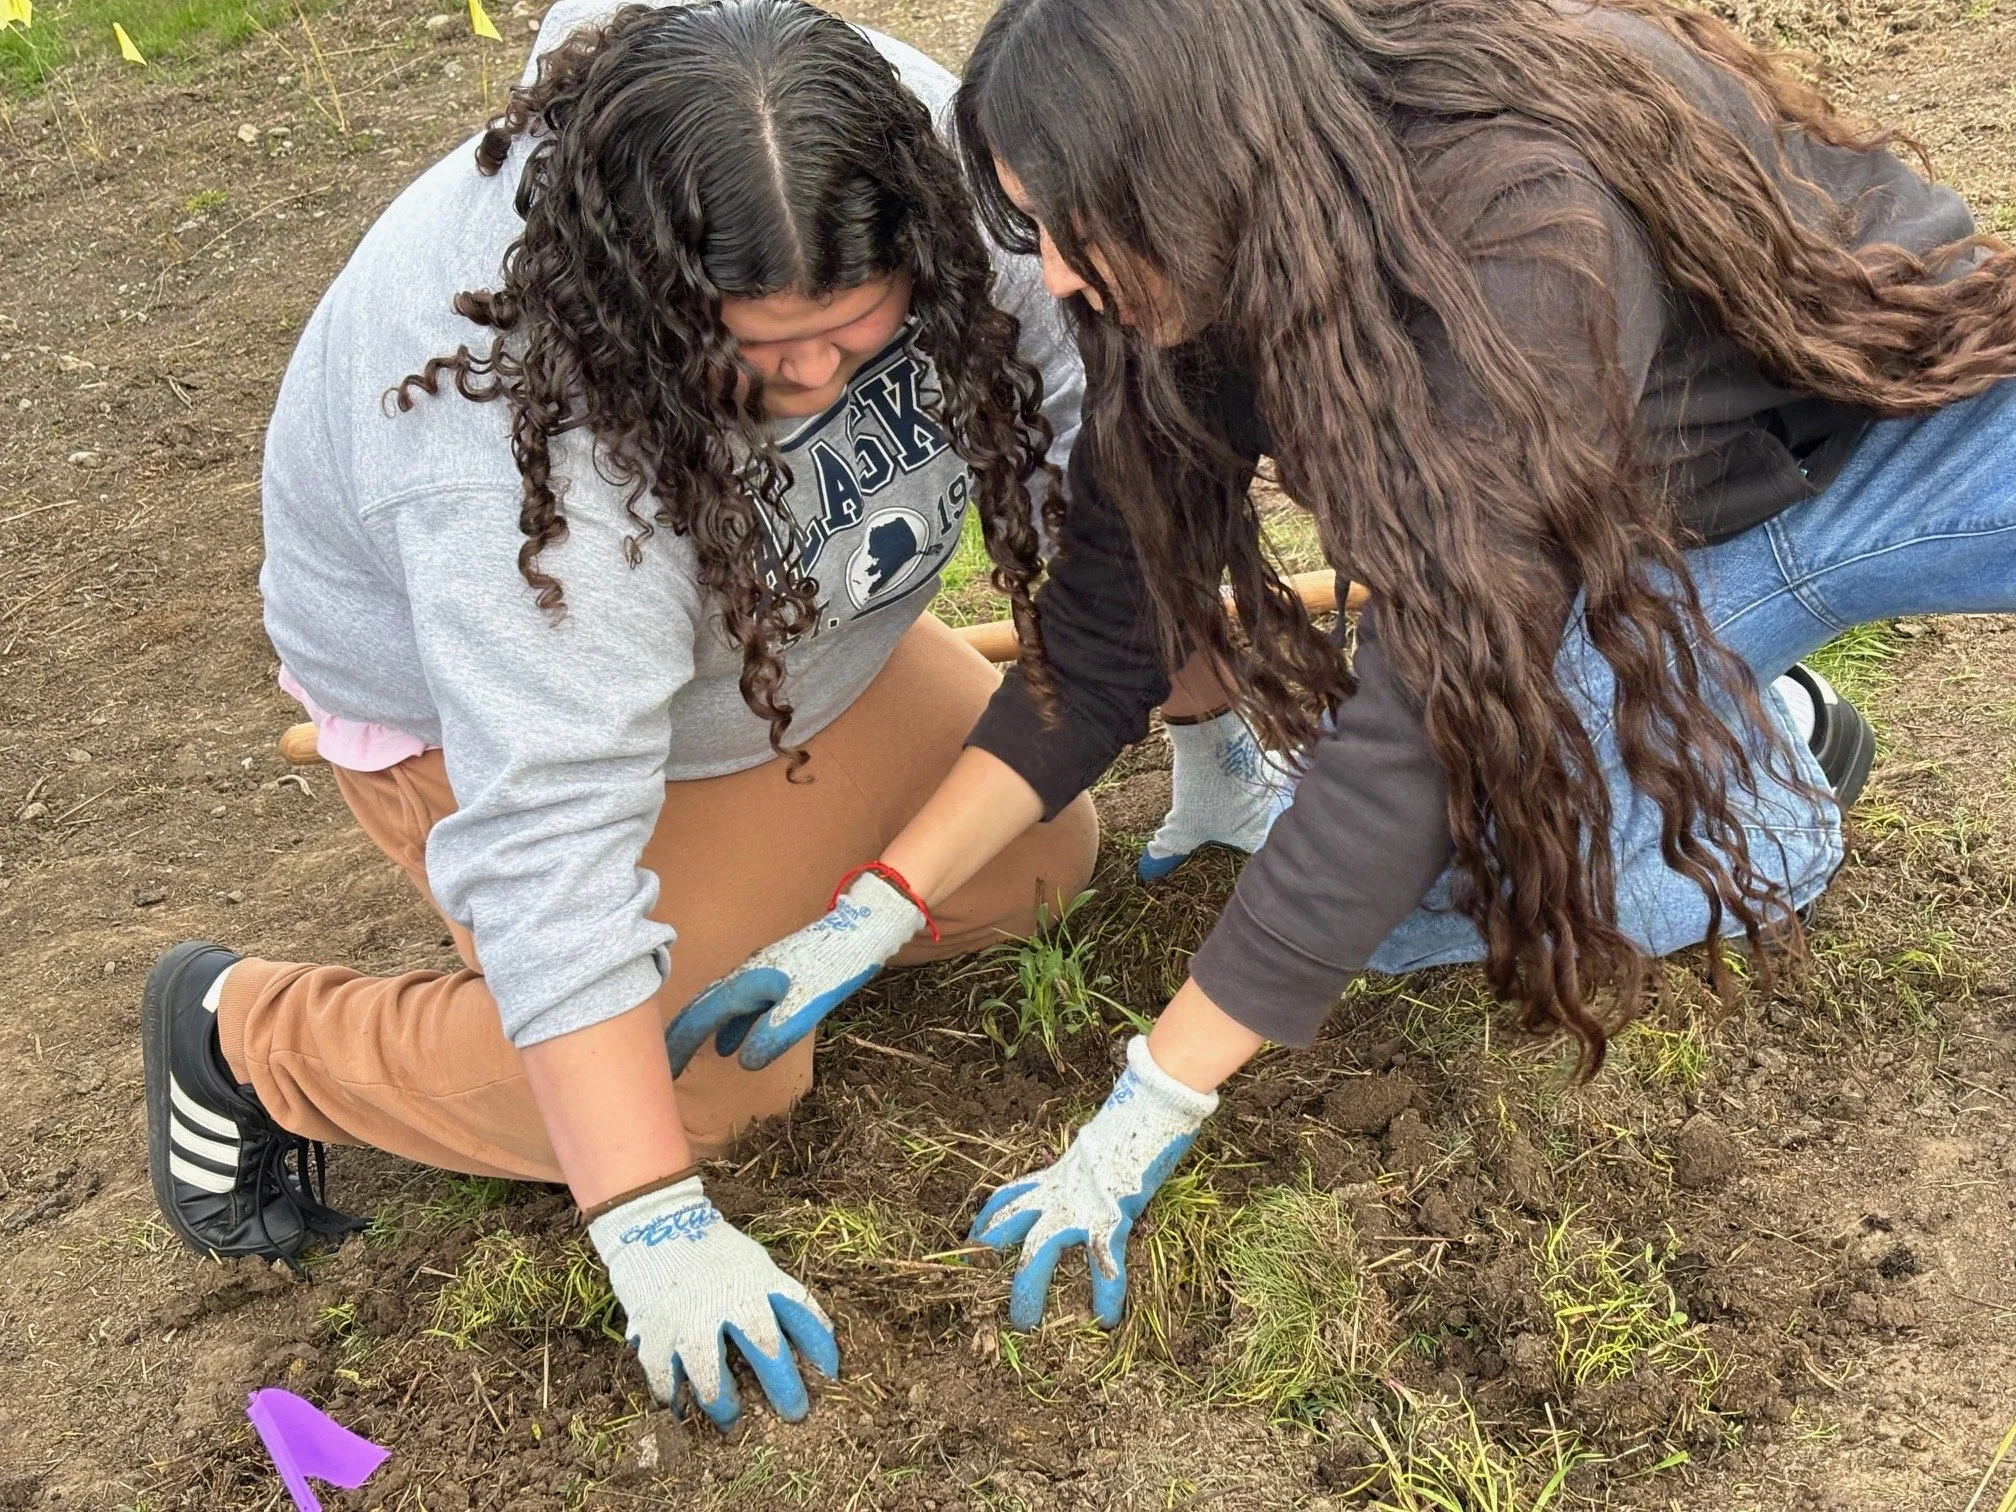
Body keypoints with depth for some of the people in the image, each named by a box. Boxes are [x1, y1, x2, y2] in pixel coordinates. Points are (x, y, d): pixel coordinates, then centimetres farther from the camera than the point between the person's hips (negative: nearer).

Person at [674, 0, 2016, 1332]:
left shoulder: (1516, 232, -36)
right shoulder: (1216, 264, -16)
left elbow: (1422, 719, -36)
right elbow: (1109, 626, -7)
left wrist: (1155, 1105, -30)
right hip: (1647, 541, 5)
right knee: (1436, 869, -20)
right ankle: (1753, 747, 7)